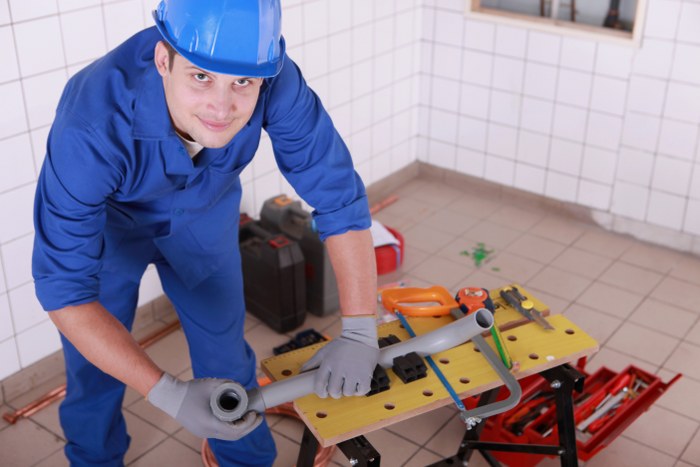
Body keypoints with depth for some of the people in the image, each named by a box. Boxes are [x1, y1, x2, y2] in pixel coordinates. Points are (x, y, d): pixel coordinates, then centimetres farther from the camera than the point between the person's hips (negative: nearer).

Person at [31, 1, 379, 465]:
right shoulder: (91, 126, -42)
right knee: (95, 375, 6)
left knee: (227, 356, 10)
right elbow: (63, 288, -37)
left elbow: (339, 194, -26)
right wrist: (169, 395, -44)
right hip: (105, 219, -2)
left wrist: (360, 332, -34)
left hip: (203, 210, 3)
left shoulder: (274, 81, -35)